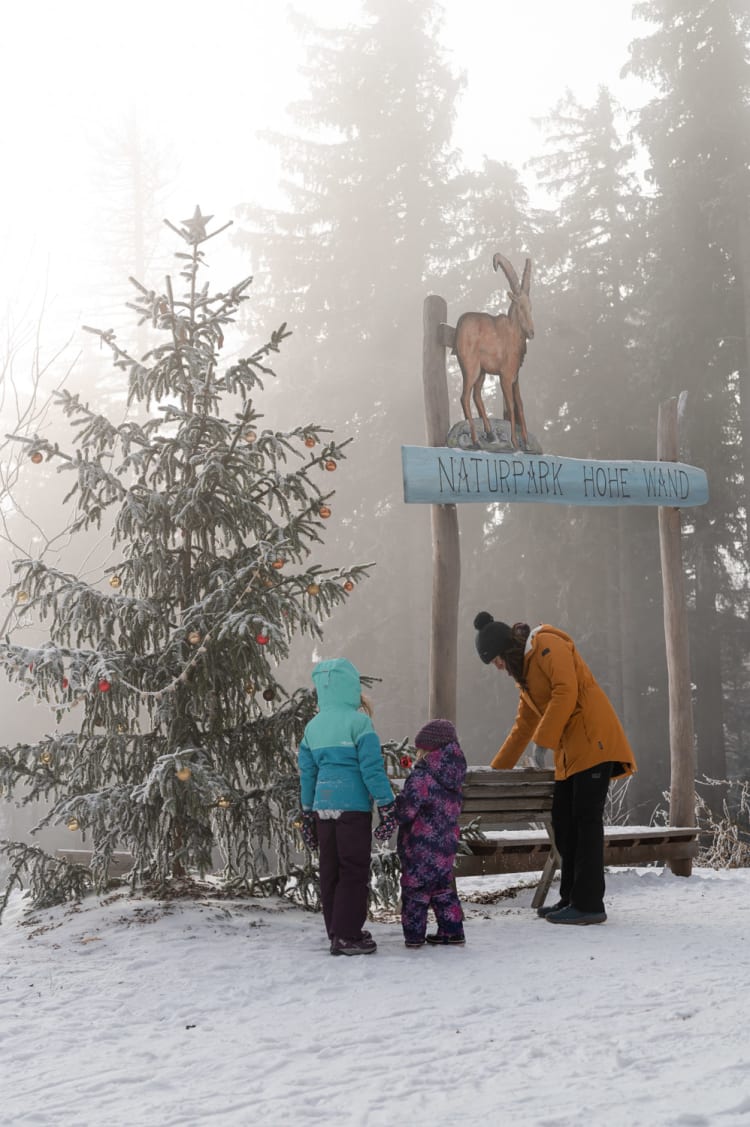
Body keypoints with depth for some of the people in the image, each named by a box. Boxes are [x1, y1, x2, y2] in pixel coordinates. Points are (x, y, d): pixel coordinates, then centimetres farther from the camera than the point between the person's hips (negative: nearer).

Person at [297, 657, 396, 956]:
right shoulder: (358, 721, -8)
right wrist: (387, 805, -5)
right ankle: (347, 936, -4)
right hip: (353, 806, -6)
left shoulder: (313, 727, 11)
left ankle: (337, 932, 18)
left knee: (330, 871, 12)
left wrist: (307, 813, 22)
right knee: (354, 872, -1)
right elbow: (372, 767, -11)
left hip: (322, 806, 6)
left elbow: (307, 772, 15)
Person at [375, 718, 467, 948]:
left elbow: (407, 806, -22)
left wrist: (389, 822, -14)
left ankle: (414, 935, 8)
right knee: (442, 888, 18)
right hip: (446, 845, 8)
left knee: (414, 889, 4)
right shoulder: (454, 779, 8)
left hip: (421, 845, -7)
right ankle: (452, 932, 18)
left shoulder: (422, 776, -18)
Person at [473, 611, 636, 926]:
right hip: (569, 752, 10)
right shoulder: (524, 669, 23)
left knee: (586, 820, -10)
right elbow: (524, 724, 30)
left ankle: (589, 904, -9)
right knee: (564, 823, 9)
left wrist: (544, 740, -16)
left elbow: (566, 692, -19)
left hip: (592, 740, -10)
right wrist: (497, 767, 32)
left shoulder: (547, 646, -7)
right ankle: (571, 899, 15)